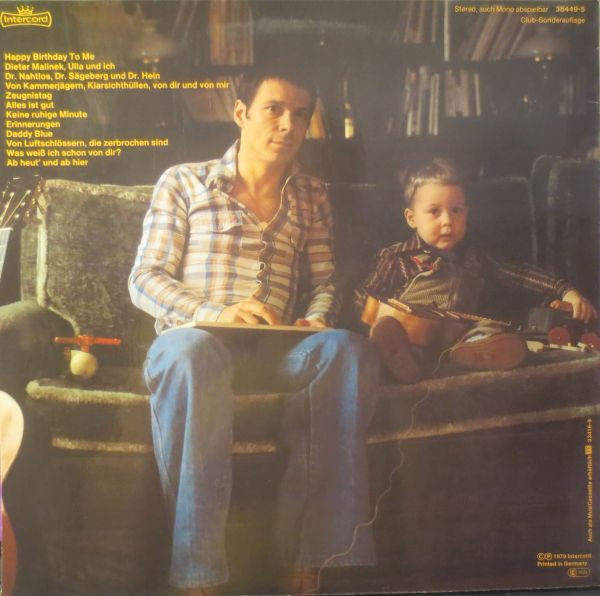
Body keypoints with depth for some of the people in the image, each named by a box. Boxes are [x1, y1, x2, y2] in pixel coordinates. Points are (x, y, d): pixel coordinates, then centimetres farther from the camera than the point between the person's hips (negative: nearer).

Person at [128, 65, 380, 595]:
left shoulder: (312, 198, 22)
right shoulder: (184, 183, 11)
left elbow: (324, 280, 19)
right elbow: (144, 279, 3)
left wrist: (317, 320, -6)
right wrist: (216, 313, -17)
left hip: (275, 347, 3)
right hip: (193, 337, -2)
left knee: (350, 349, -30)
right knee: (192, 352, -40)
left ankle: (312, 552, -27)